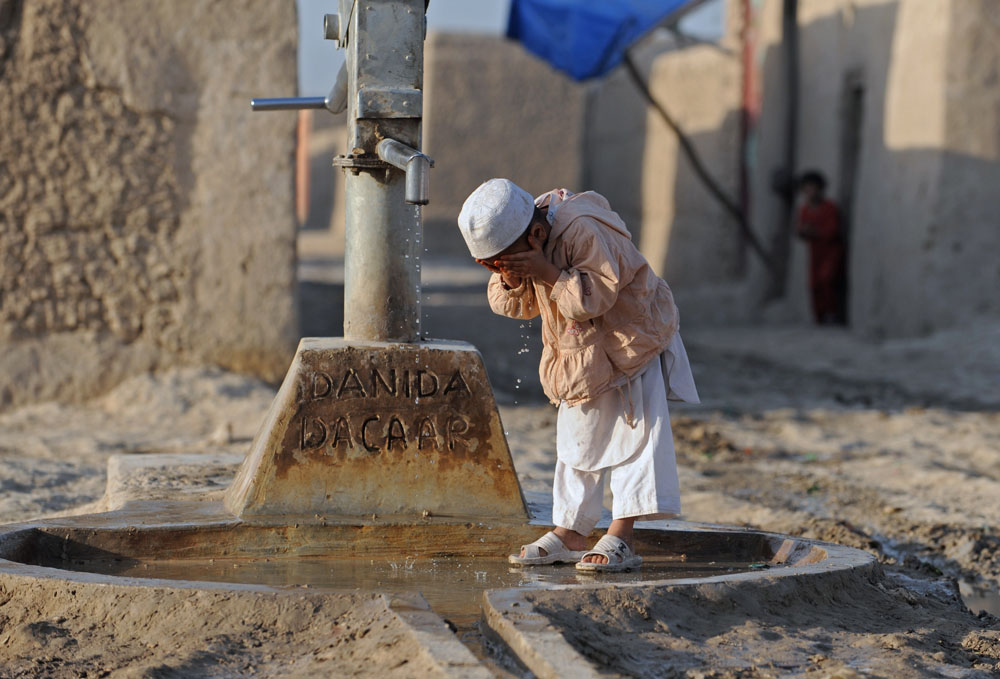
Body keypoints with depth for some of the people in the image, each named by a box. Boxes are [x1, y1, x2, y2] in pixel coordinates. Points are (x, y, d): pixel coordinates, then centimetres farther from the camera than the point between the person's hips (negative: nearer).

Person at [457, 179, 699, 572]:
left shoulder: (582, 230, -31)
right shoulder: (515, 247, -6)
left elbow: (595, 299, -34)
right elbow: (512, 305, -1)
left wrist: (548, 274, -39)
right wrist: (511, 282, -22)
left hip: (631, 340, -7)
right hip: (577, 352, 8)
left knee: (634, 431, -12)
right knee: (577, 435, 10)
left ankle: (621, 536, -14)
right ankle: (570, 533, 16)